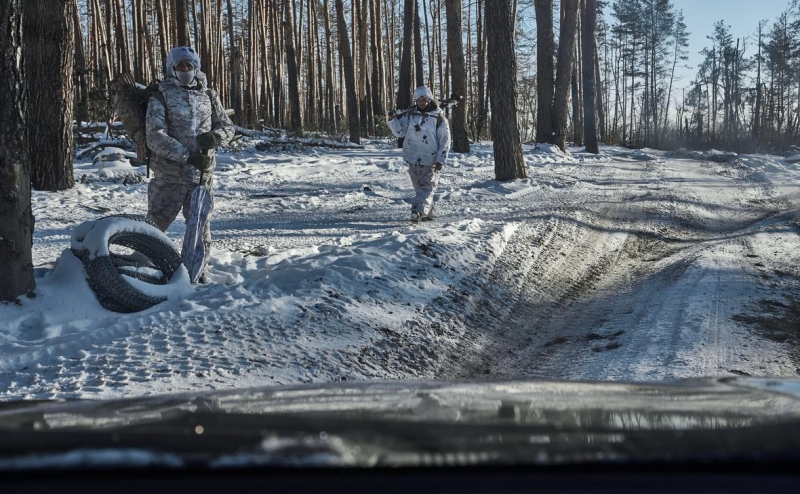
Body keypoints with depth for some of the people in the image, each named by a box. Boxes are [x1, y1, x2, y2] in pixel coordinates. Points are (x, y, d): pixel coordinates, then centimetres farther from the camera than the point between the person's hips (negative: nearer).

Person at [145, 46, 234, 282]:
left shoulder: (209, 96, 11)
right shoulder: (160, 99, -2)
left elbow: (228, 127, 14)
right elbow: (155, 137, -13)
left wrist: (215, 136, -11)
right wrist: (188, 156, -23)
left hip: (201, 175, 3)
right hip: (169, 176, -3)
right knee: (154, 226, -2)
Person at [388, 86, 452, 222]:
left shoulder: (438, 117, -6)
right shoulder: (409, 115, 4)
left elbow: (445, 140, -5)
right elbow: (399, 131, 3)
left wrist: (441, 160, -10)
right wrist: (392, 120, -15)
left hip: (431, 160, -4)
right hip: (413, 159, 4)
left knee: (427, 187, -10)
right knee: (419, 188, 11)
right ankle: (428, 212, 23)